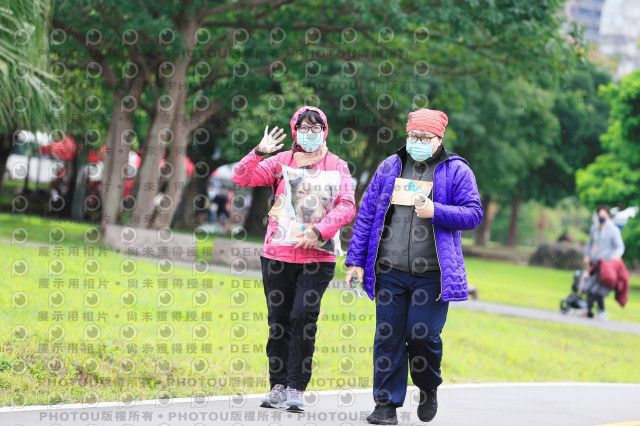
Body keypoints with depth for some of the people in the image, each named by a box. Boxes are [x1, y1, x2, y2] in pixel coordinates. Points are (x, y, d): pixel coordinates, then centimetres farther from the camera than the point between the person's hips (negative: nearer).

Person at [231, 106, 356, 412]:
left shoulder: (336, 166, 6)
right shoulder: (281, 162, 9)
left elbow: (347, 207, -6)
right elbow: (240, 178, 1)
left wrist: (319, 230, -19)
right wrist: (259, 152, -13)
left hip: (317, 257, -2)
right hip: (278, 254, 2)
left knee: (303, 317, -12)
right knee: (278, 320, 5)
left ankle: (296, 390, -6)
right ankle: (278, 386, 13)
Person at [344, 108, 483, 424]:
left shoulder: (456, 171, 3)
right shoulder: (390, 167, 11)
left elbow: (474, 214, -2)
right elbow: (366, 214, 12)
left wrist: (436, 212, -17)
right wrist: (355, 260, 6)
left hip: (432, 273, -3)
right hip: (389, 271, 3)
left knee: (423, 335, -6)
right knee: (387, 336, 2)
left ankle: (428, 389, 23)